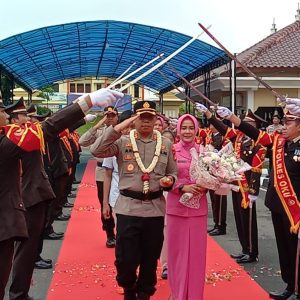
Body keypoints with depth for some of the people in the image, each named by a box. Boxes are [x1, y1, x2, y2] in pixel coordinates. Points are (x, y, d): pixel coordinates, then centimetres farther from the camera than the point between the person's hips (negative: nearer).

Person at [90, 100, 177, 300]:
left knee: (151, 258, 13)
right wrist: (118, 127, -18)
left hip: (155, 208, 2)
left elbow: (174, 172, 15)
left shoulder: (165, 144, 7)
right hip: (128, 207, -2)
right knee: (126, 258, 2)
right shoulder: (122, 141, -1)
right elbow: (96, 150, -16)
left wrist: (169, 180, -8)